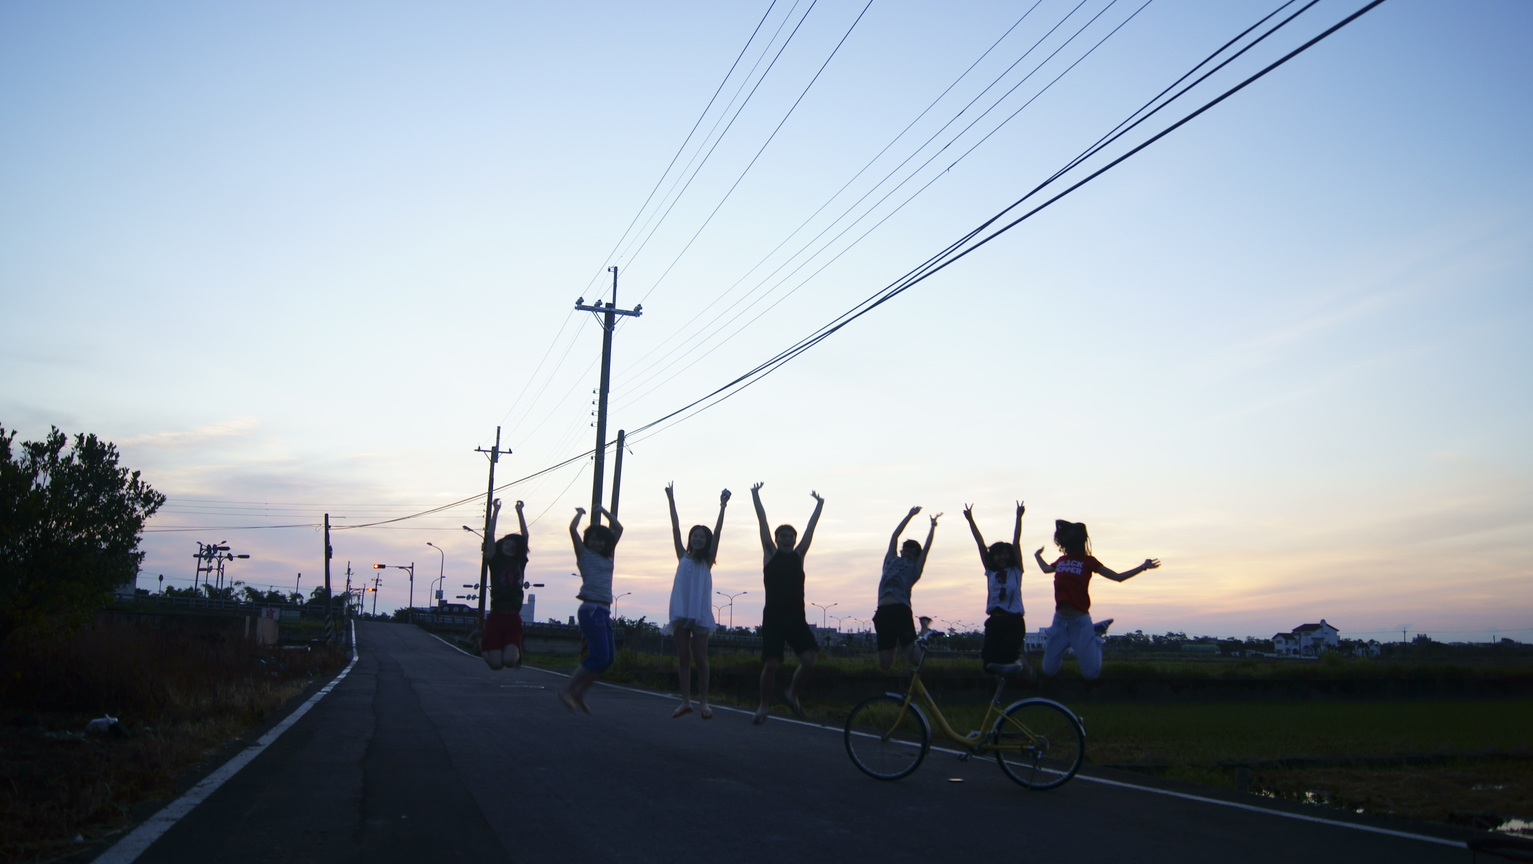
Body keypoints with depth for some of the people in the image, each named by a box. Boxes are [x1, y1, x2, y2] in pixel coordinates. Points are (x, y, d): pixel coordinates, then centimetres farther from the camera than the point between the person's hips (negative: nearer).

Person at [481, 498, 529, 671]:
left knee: (509, 661, -16)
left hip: (514, 618, 2)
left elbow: (525, 537, 10)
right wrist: (496, 510, -2)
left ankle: (515, 650, 20)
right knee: (496, 663, -5)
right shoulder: (495, 562, 4)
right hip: (496, 616, -2)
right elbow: (490, 536, -1)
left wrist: (519, 512, 11)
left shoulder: (520, 563, 9)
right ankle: (485, 646, 29)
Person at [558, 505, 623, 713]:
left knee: (608, 658, 3)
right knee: (600, 656, -14)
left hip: (604, 611, 7)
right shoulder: (584, 554, 4)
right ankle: (567, 691, -4)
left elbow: (619, 528, 22)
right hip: (591, 609, -7)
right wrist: (579, 513, 11)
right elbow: (572, 528, -6)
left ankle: (579, 693, 13)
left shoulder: (607, 557, 19)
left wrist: (603, 511, 23)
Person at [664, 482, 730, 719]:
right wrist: (671, 501, 5)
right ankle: (686, 701, 9)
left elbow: (717, 533, 0)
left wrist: (723, 506, -7)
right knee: (683, 657, 4)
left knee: (700, 657, -3)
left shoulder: (707, 560, 8)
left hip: (700, 613, -3)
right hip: (681, 611, 3)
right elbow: (675, 528, 9)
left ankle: (703, 702, 3)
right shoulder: (683, 557, 13)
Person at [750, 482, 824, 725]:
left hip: (796, 617, 3)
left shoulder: (798, 555, 15)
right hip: (773, 617, -3)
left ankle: (793, 693, 15)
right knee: (771, 664, -6)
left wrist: (819, 505, 21)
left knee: (809, 661, -11)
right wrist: (756, 497, 8)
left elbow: (810, 529, 18)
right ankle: (764, 705, 13)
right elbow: (763, 523, 8)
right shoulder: (770, 554, 8)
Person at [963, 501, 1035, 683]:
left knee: (1004, 660, -18)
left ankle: (1021, 663, 17)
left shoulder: (1015, 570, 6)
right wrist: (970, 520, 8)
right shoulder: (990, 571, 12)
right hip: (994, 621, 3)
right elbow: (981, 544, 9)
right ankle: (1017, 661, 23)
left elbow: (1016, 542, -2)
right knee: (990, 663, -8)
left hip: (1014, 621, -3)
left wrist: (1019, 517, -8)